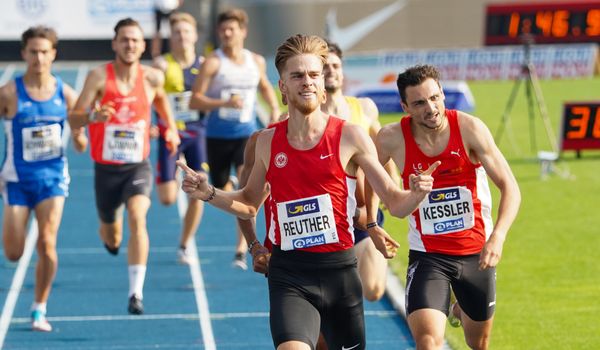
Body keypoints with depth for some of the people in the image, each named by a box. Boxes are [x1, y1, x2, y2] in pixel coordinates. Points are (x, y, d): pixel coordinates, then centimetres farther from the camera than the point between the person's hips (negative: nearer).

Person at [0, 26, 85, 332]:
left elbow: (80, 144, 7)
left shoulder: (66, 94, -1)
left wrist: (78, 134, -13)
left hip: (53, 176, 1)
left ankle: (39, 309, 3)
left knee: (47, 243, -12)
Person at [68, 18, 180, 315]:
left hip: (138, 166, 0)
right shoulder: (99, 76, -11)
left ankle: (136, 293, -27)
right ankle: (112, 237, 56)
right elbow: (73, 118, -16)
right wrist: (92, 115, -36)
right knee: (111, 238, 14)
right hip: (105, 168, 0)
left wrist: (171, 128, 12)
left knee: (137, 218, -26)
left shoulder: (152, 78, -3)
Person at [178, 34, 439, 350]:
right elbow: (250, 203, 23)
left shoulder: (349, 137, -2)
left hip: (339, 269, 0)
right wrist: (209, 193, 7)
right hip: (289, 276, 0)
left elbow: (396, 204, 0)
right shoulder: (268, 142, 6)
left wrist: (416, 193, -22)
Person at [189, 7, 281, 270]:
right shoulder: (213, 63, -9)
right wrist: (225, 103, -28)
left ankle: (241, 251, -18)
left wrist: (275, 109, 9)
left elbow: (265, 86, 26)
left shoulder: (256, 62, 4)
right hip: (217, 136, -1)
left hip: (246, 134, 1)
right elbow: (194, 101, -14)